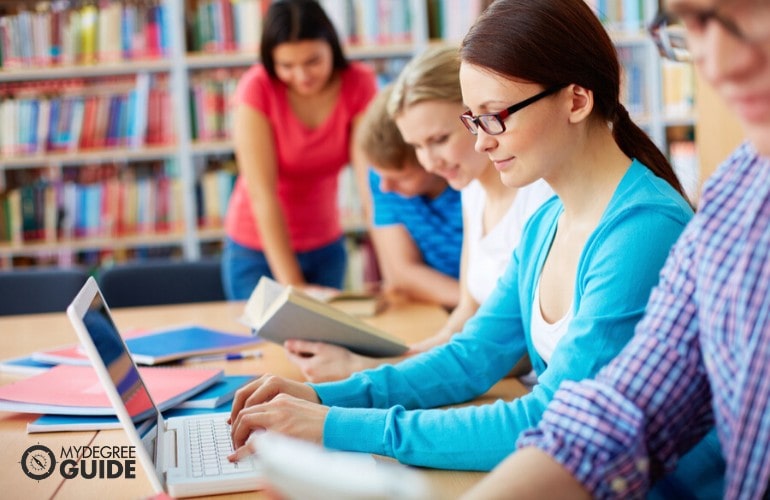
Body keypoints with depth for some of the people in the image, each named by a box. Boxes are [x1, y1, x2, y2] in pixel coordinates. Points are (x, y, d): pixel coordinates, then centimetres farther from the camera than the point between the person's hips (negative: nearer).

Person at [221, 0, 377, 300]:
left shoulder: (359, 84, -13)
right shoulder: (257, 89, -21)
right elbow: (263, 196, -23)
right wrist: (292, 286, -26)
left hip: (327, 248, 3)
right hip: (259, 250, -2)